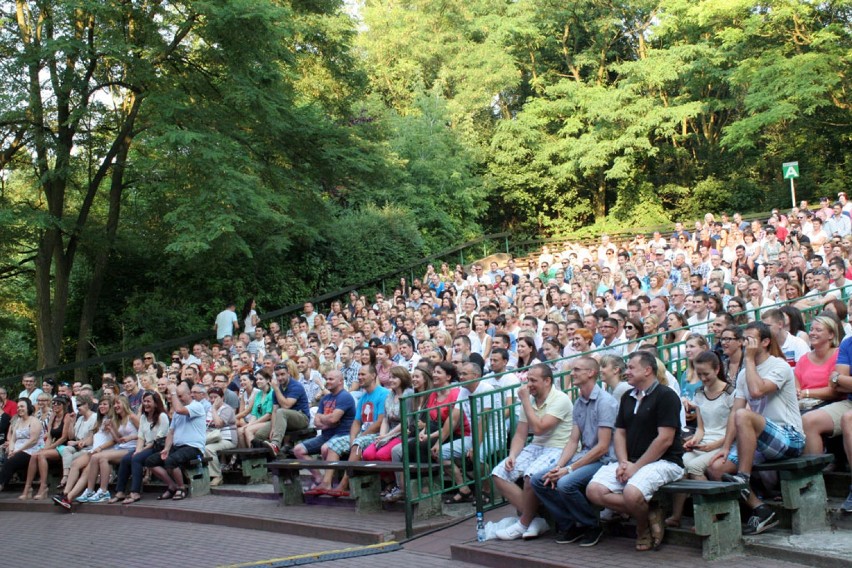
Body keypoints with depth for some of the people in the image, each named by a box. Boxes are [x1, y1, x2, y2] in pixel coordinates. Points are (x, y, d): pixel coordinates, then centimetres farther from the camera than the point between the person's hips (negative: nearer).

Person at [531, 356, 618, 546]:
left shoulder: (605, 401, -14)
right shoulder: (578, 403, 14)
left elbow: (602, 447, -18)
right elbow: (573, 441, 12)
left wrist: (570, 469, -19)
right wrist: (558, 467, -6)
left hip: (602, 460, -8)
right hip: (583, 457, 8)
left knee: (565, 483, -31)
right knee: (538, 480, -6)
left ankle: (592, 525, -6)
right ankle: (569, 524, 5)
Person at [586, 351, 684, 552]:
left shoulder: (666, 396, -7)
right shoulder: (627, 398, 17)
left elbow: (665, 439, -14)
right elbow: (620, 433, 16)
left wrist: (635, 467, -15)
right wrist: (623, 462, -4)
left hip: (663, 461, -7)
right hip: (631, 462, 7)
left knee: (632, 493, -35)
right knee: (594, 490, -15)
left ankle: (643, 526, 0)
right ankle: (648, 514, -3)